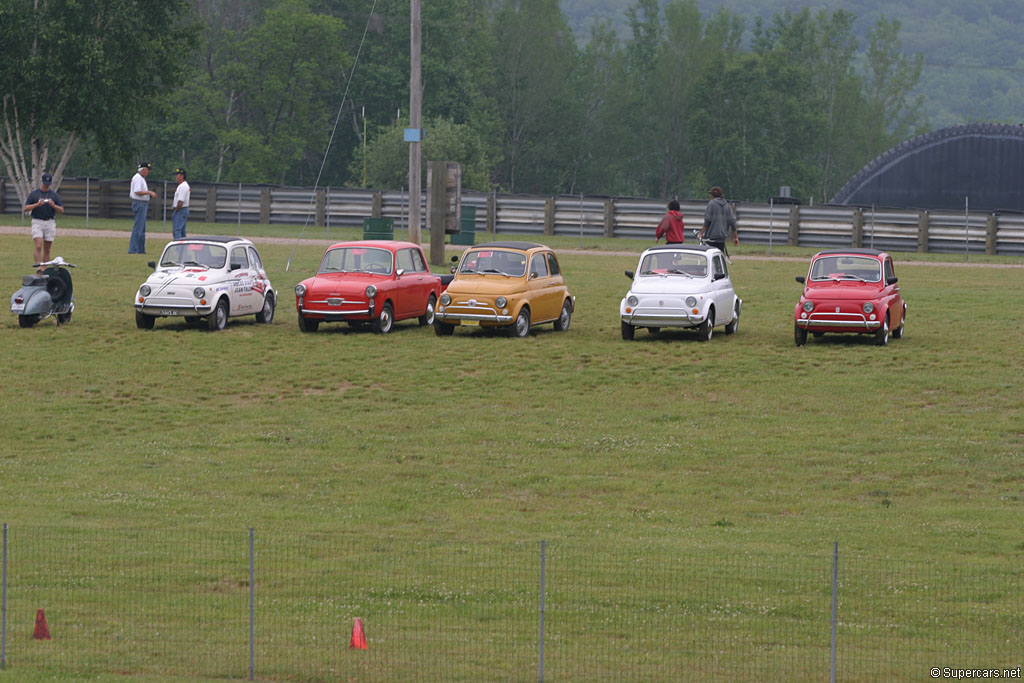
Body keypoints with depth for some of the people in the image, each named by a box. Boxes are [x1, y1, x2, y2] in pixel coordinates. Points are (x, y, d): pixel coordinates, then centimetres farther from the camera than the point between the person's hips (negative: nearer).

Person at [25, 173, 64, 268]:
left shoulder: (54, 195, 8)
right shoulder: (33, 194, 5)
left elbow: (61, 210, 5)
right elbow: (26, 208, -1)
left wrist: (54, 205, -15)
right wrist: (37, 204, -16)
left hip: (50, 223, 2)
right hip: (37, 223, -2)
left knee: (47, 250, 4)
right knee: (38, 247, -16)